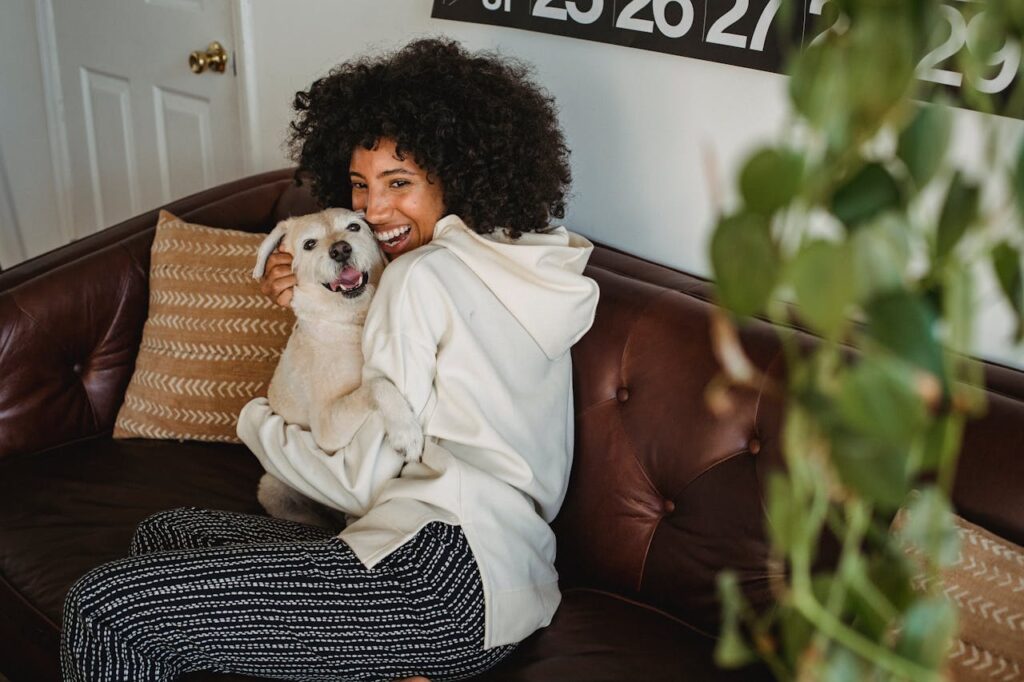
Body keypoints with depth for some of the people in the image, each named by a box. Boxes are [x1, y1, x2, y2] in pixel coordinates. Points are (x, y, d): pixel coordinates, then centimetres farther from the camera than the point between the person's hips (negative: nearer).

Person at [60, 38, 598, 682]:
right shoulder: (532, 264, 17)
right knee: (164, 533, 17)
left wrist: (258, 421, 10)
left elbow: (361, 480, -8)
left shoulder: (423, 274, -9)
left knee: (106, 607, -13)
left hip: (446, 565, -11)